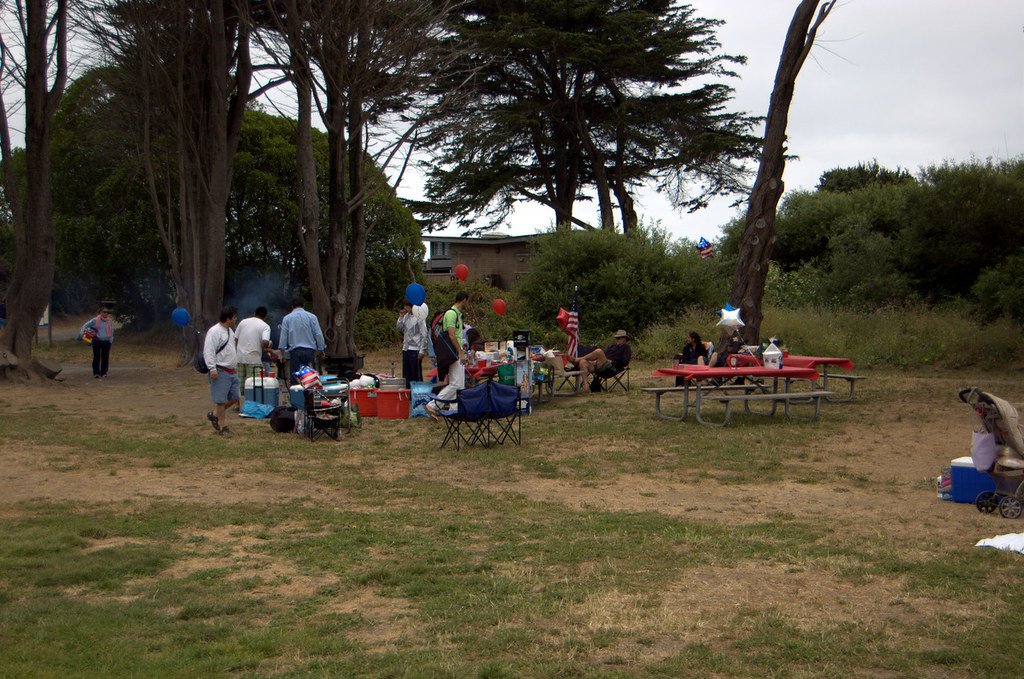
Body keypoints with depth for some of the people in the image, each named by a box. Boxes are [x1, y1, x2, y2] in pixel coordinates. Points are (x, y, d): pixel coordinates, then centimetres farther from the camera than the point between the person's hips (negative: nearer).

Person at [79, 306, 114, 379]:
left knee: (105, 358, 2)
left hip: (106, 341, 2)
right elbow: (86, 325, 5)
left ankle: (103, 373, 12)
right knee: (96, 357, -2)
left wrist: (111, 340, 9)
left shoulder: (110, 321, 6)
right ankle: (96, 373, 5)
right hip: (97, 341, -2)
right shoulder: (95, 320, -1)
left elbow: (111, 331, 16)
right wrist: (81, 333, -6)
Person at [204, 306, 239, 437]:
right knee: (220, 400, -4)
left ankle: (214, 414, 26)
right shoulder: (214, 331, -13)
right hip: (220, 372, -9)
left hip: (231, 371, 9)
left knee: (234, 397, 9)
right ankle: (222, 427, 5)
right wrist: (212, 368, -23)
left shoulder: (230, 330, 17)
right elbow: (209, 351, -18)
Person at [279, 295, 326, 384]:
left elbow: (283, 336, 5)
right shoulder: (311, 317, 3)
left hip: (294, 351, 0)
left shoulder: (287, 318, 4)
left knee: (295, 378, -1)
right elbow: (318, 334, 3)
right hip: (309, 351, 0)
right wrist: (321, 349, 12)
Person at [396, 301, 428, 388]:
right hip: (405, 349, 7)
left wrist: (422, 351, -13)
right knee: (406, 374, 9)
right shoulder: (406, 316, 11)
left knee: (416, 374, -4)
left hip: (415, 349, -7)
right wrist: (401, 317, 2)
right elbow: (399, 329, 17)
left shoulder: (419, 317, -9)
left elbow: (424, 335, -10)